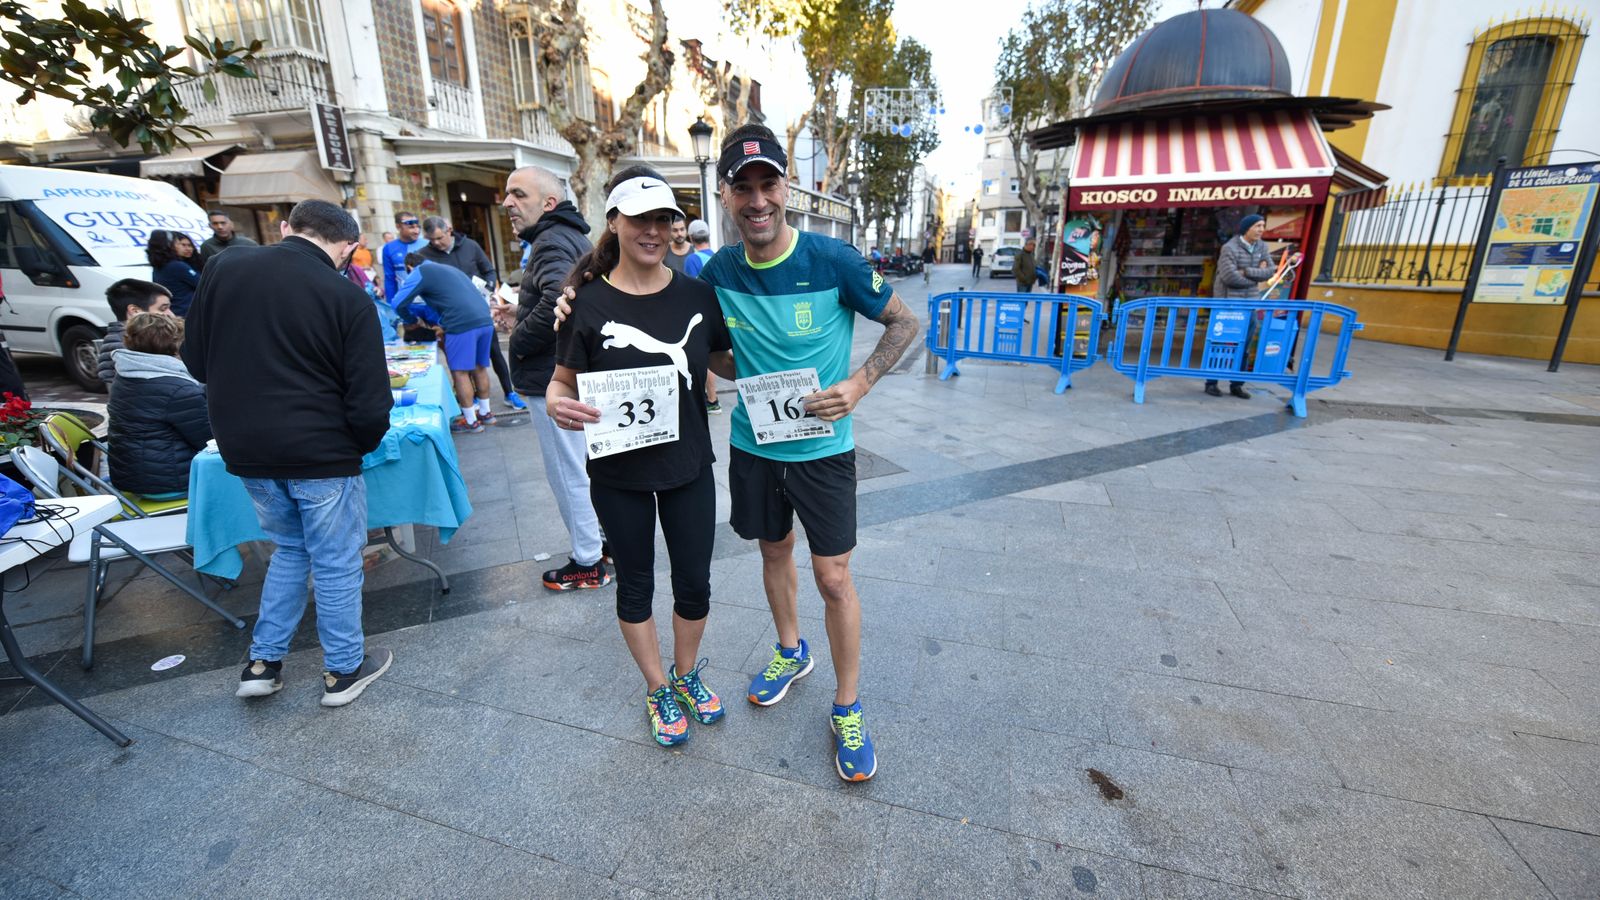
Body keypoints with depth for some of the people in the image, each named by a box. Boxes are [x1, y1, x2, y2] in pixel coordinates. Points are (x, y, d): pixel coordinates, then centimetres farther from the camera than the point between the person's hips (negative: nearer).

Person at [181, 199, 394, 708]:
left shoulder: (225, 268, 2)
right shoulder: (346, 297, -13)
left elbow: (195, 360, 11)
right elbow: (370, 403, -15)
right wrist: (362, 446, 4)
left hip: (244, 449, 5)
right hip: (320, 453, -5)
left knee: (290, 548, 24)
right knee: (336, 561, 10)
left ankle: (263, 663, 30)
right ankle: (344, 670, 24)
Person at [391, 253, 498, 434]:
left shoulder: (420, 272, 9)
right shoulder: (448, 268, 31)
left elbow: (398, 303, 6)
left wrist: (412, 321, 24)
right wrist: (445, 325, 36)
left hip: (463, 324, -7)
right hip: (485, 321, 7)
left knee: (460, 372, 4)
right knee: (480, 368, 18)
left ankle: (471, 422, 9)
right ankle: (485, 413, 28)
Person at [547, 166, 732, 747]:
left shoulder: (697, 295, -3)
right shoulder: (590, 302, -9)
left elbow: (728, 362, 9)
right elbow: (564, 379, -2)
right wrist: (556, 403, -24)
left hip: (688, 465, 2)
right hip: (619, 474, -1)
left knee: (694, 583, 13)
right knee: (636, 585, 15)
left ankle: (687, 674, 42)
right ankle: (658, 689, 39)